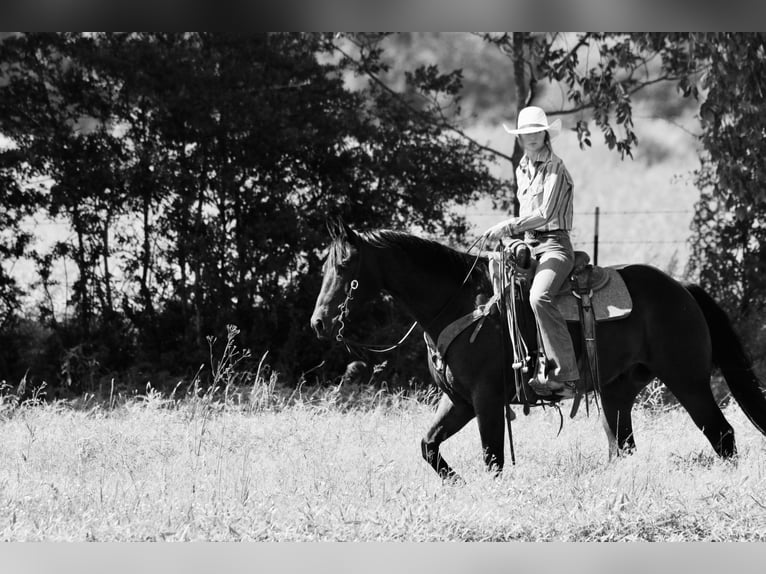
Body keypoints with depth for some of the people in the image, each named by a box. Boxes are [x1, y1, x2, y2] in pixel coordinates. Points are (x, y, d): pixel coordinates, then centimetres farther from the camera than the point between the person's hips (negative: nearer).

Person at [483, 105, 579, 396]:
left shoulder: (555, 168, -8)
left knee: (539, 297, -33)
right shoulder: (522, 170, 17)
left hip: (554, 244, -9)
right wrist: (513, 232, 13)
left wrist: (508, 226, -20)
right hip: (528, 244, 9)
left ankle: (564, 375, -33)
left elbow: (545, 214, -16)